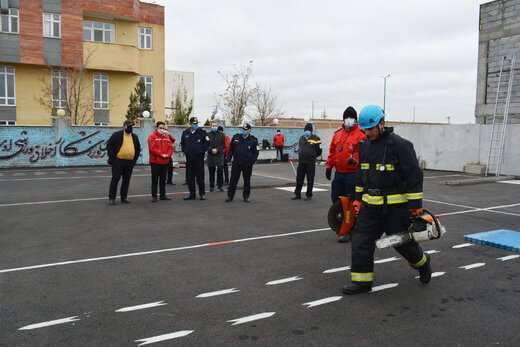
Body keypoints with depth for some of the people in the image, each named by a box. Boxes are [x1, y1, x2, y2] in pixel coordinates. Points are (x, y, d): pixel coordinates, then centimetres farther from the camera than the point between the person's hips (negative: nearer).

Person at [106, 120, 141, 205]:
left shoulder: (135, 137, 12)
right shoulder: (117, 135, -3)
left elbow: (138, 149, 20)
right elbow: (109, 145, -2)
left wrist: (135, 159, 10)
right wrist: (112, 157, -7)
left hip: (130, 162, 5)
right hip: (118, 161, -5)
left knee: (126, 180, 9)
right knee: (115, 179, -4)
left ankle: (124, 197, 19)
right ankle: (111, 198, 3)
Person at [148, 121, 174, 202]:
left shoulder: (167, 136, 12)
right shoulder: (152, 136, -5)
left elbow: (170, 147, 7)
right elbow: (152, 148, -15)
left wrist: (168, 155, -11)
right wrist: (161, 154, -18)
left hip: (165, 161, 5)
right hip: (155, 161, -5)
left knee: (163, 179, 12)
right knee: (155, 180, -2)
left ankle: (163, 195, 20)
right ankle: (154, 196, 3)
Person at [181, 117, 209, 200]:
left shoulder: (202, 132, -1)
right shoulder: (185, 133, 10)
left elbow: (207, 142, -1)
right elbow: (182, 143, 20)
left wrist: (202, 151, -8)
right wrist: (185, 151, 8)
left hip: (199, 158, -4)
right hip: (189, 158, 4)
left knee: (200, 177, 0)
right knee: (189, 177, 6)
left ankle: (202, 194, 10)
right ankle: (192, 194, 16)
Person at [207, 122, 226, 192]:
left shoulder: (221, 135, 7)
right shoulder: (208, 135, 6)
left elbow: (223, 145, 2)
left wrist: (217, 149, -11)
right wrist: (211, 149, -15)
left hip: (219, 155, 0)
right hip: (210, 155, 0)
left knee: (220, 170, -4)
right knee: (211, 172, 4)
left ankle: (220, 186, 6)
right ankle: (211, 186, 13)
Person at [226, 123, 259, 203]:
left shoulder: (253, 140, -2)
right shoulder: (236, 137, 5)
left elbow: (255, 152, 0)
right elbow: (231, 149, 14)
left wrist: (252, 161, -11)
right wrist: (229, 158, 5)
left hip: (247, 164, -1)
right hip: (236, 163, 1)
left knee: (247, 181, 9)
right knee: (233, 180, 3)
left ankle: (246, 197, 20)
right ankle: (230, 196, 10)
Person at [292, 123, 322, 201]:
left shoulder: (315, 139, -5)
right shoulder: (301, 138, 13)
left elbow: (319, 151, -3)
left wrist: (312, 156, 4)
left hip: (310, 163, -5)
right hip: (301, 162, 5)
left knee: (310, 180, 2)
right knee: (299, 179, 7)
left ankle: (309, 195, 12)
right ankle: (297, 194, 16)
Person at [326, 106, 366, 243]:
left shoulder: (360, 135, -8)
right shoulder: (338, 134, 11)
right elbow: (332, 151, 16)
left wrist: (355, 160, -33)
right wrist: (329, 166, 14)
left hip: (352, 174, -7)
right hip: (339, 173, 7)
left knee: (351, 202, -1)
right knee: (335, 198, 14)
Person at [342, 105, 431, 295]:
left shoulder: (400, 144, -13)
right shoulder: (365, 146, 7)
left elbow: (414, 176, -13)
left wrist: (415, 205, -14)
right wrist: (358, 198, 16)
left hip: (395, 206, -6)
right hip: (370, 205, 6)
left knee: (402, 241, 9)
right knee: (361, 241, 0)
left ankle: (422, 263, 40)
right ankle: (362, 281, 10)